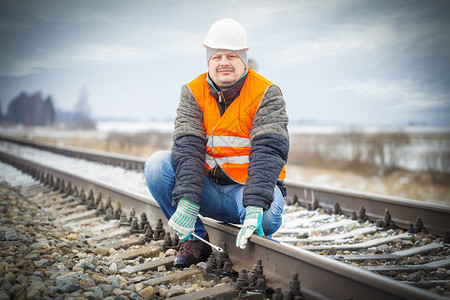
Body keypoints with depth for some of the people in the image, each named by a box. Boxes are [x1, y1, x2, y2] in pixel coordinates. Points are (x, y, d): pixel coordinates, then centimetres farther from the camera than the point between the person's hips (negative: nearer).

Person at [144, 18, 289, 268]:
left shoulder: (267, 94, -9)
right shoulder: (193, 93, 0)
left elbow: (268, 151, -22)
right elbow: (187, 146, -14)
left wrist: (255, 207, -36)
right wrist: (187, 201, -28)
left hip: (249, 187, -3)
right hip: (208, 188, 3)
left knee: (267, 215, -37)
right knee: (158, 164, -18)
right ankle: (196, 240, -5)